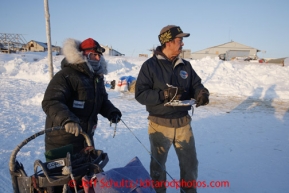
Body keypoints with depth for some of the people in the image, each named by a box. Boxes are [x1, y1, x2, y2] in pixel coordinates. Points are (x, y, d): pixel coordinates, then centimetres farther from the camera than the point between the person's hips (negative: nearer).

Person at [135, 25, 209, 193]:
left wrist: (202, 93, -17)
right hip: (160, 124, -4)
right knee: (158, 164, 16)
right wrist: (165, 94, -26)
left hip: (183, 123, 5)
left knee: (190, 162, 18)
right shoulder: (150, 66, -10)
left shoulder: (185, 65, 5)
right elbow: (140, 94, -15)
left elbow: (196, 84, 6)